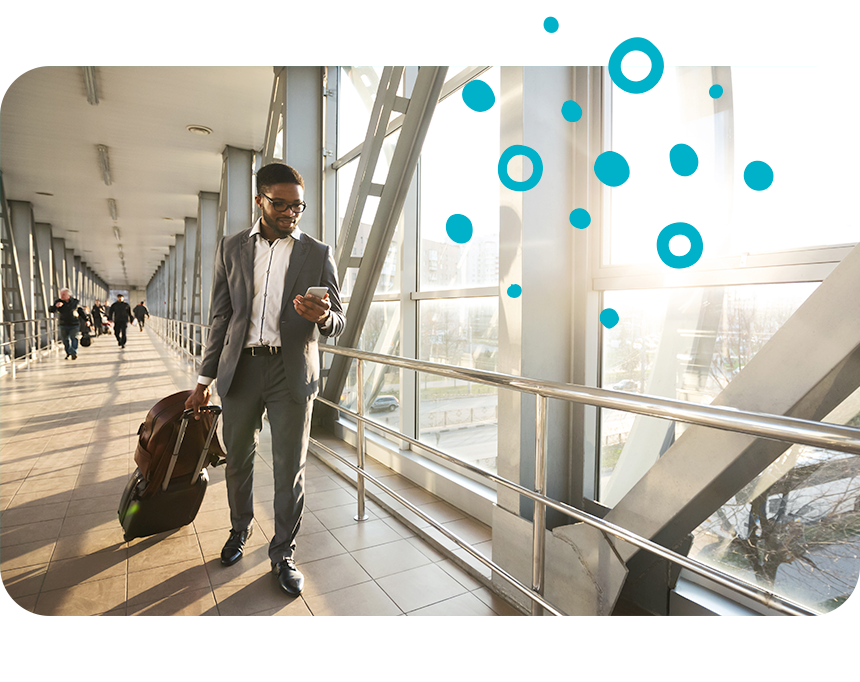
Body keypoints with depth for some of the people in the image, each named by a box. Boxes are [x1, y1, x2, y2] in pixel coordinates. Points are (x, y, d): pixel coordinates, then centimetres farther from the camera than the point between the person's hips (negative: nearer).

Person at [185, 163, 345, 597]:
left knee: (290, 469, 4)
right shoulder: (231, 249, 8)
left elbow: (337, 325, 1)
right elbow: (220, 318, 9)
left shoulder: (318, 254, 2)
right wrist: (204, 379, 7)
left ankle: (283, 554, 24)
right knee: (238, 461, 16)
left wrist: (323, 317, -23)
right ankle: (239, 528, 43)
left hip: (292, 373, -2)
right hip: (239, 369, 2)